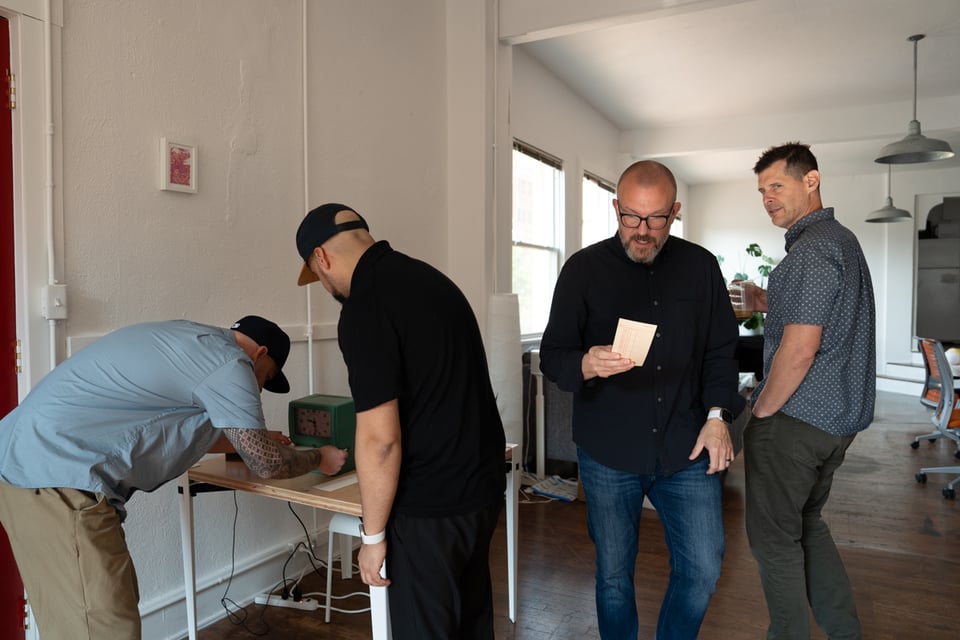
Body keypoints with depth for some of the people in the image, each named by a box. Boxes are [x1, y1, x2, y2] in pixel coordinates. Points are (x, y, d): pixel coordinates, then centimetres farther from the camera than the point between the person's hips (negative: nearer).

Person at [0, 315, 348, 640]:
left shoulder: (186, 336, 17)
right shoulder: (229, 361, -11)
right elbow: (267, 465, -7)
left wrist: (260, 440, 35)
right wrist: (319, 458, 12)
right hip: (57, 477, -10)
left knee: (114, 603, 19)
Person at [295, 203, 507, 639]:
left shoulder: (365, 308, -19)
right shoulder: (430, 277, 7)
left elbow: (381, 440, -22)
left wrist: (372, 535, -10)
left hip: (431, 506, -8)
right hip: (483, 484, 8)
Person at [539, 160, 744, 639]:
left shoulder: (700, 266, 4)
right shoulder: (584, 268, -4)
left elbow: (720, 349, 10)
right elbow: (552, 355, -5)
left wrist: (717, 414, -4)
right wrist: (587, 365, -27)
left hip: (685, 451, 2)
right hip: (608, 455, -1)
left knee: (702, 572, 7)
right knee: (613, 576, 13)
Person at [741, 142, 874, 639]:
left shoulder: (812, 249, -18)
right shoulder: (842, 239, 14)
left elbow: (799, 350, -23)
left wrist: (761, 411, -12)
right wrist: (767, 302, 9)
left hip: (795, 419, -10)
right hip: (838, 418, 10)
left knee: (774, 539, 5)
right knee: (807, 523, 22)